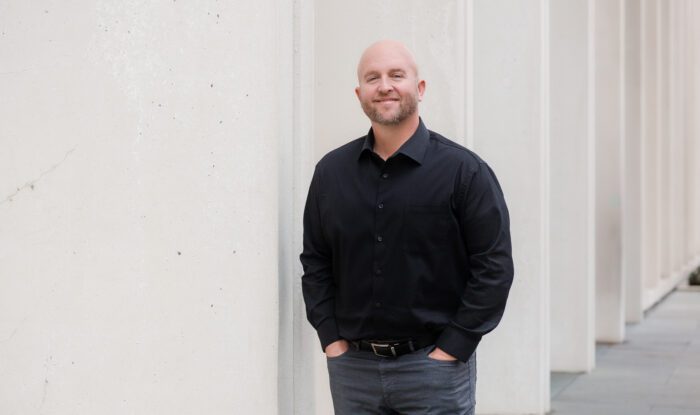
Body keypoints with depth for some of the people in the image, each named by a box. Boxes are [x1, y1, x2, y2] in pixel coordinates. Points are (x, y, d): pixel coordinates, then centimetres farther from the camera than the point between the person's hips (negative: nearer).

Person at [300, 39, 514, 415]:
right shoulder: (331, 172, 7)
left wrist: (452, 347, -11)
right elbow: (315, 261, 12)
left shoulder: (463, 170, -4)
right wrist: (331, 339, 2)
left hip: (434, 367, -3)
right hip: (352, 366, 3)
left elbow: (494, 266, -7)